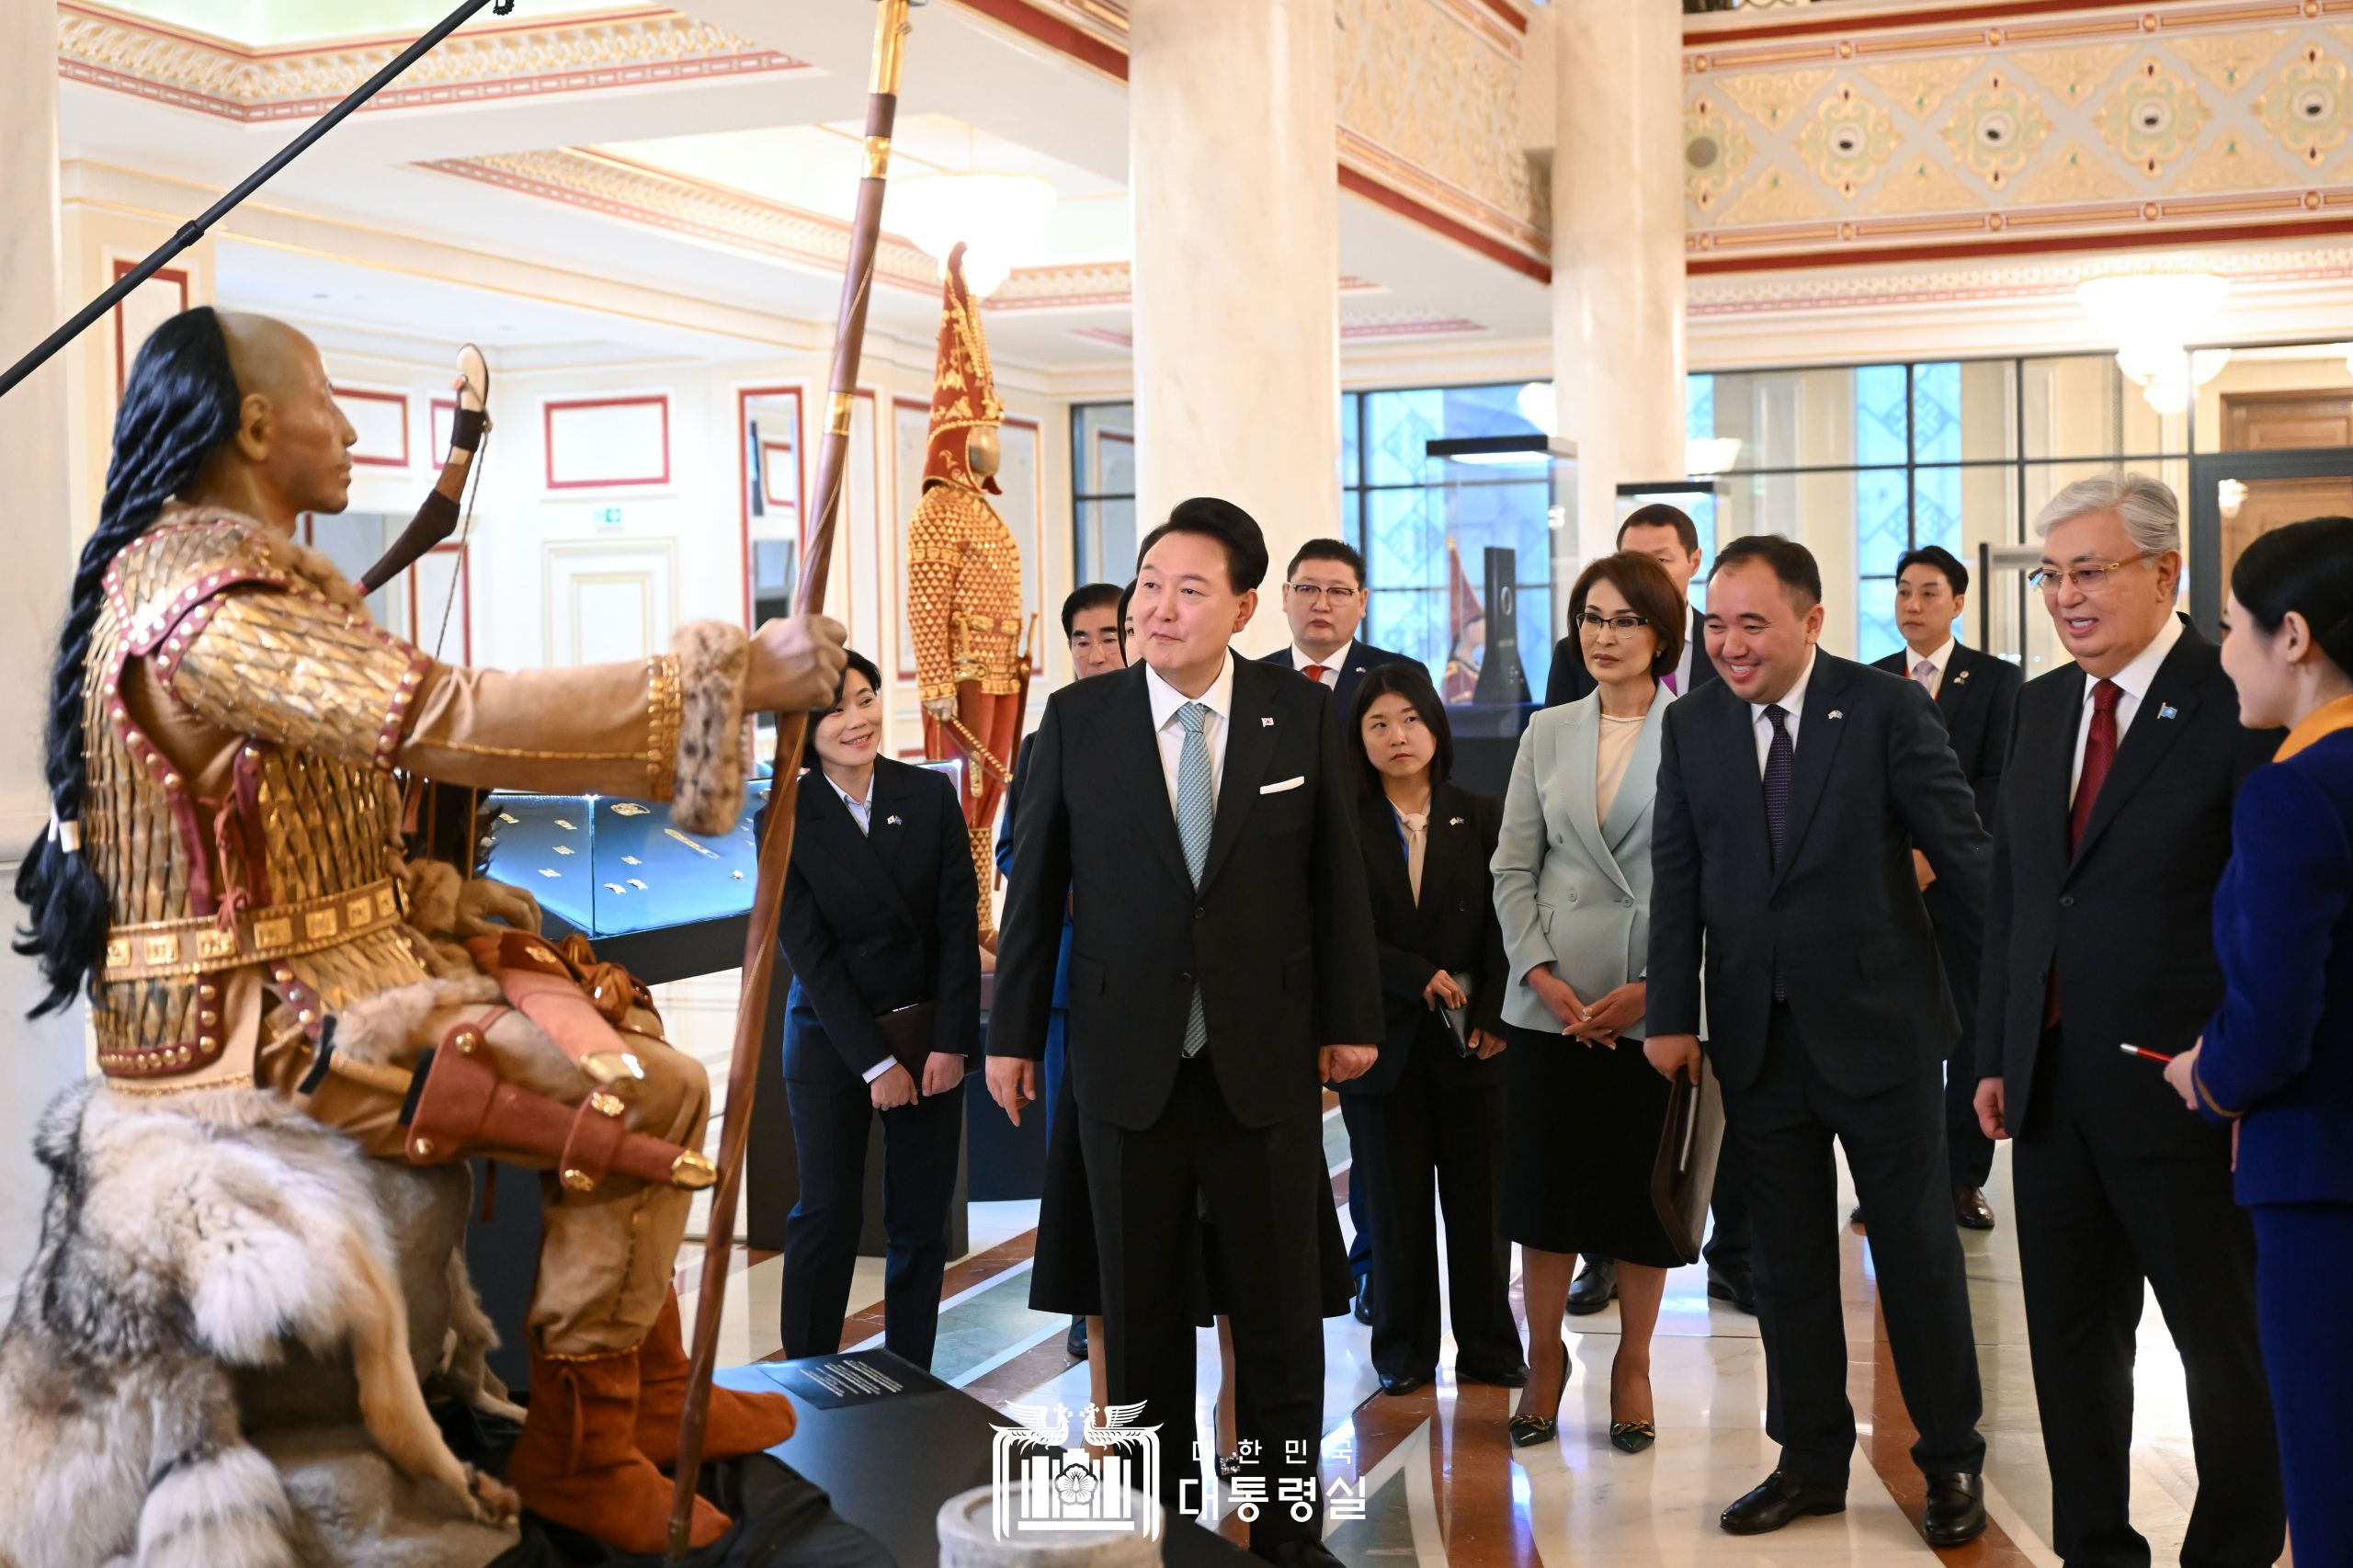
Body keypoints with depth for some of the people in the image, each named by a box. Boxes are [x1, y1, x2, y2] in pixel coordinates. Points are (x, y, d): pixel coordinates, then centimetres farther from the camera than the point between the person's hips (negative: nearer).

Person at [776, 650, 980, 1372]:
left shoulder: (931, 794, -1)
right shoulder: (786, 820, -7)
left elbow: (958, 924, -2)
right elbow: (809, 950, -9)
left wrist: (949, 1043, -8)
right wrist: (875, 1062, -12)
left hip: (930, 1034, 2)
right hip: (832, 1039, -2)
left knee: (921, 1220, 6)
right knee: (827, 1214, -1)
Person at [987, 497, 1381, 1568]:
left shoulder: (1303, 714, -2)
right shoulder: (1077, 717, -2)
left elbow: (1337, 874, 2)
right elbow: (1036, 884, 2)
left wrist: (1351, 1017, 4)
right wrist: (1011, 1032, 4)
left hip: (1266, 1057, 0)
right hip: (1128, 1058, 0)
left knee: (1280, 1304, 8)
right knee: (1142, 1309, 10)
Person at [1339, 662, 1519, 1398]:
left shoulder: (1481, 818, 5)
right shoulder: (1343, 825, 2)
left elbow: (1500, 925, 2)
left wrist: (1491, 1016, -10)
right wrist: (1421, 978, -12)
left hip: (1468, 1035, 1)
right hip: (1384, 1035, -1)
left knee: (1479, 1198, 4)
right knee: (1395, 1200, 5)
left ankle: (1488, 1347, 15)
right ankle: (1404, 1350, 15)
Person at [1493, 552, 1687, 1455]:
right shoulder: (1547, 734, 9)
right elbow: (1513, 869, 8)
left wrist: (1653, 987, -12)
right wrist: (1542, 973, -5)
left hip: (1655, 1003, -2)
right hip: (1553, 1001, 3)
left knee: (1646, 1188, 7)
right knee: (1544, 1185, 7)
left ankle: (1633, 1365, 22)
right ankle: (1544, 1356, 22)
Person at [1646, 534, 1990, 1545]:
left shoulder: (1887, 709, -7)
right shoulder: (1691, 726, 4)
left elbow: (1963, 849, -8)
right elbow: (1677, 880, 4)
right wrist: (1671, 1016, 0)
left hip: (1879, 1025, -3)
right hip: (1757, 1036, 4)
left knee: (1918, 1252, 7)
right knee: (1787, 1263, 12)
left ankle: (1952, 1462, 22)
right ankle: (1810, 1461, 26)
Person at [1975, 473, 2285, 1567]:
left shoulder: (2236, 702, -11)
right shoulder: (2042, 706, 10)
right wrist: (1994, 1055, 11)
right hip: (2053, 1085, 7)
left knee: (2227, 1345, 9)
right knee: (2070, 1341, 15)